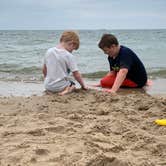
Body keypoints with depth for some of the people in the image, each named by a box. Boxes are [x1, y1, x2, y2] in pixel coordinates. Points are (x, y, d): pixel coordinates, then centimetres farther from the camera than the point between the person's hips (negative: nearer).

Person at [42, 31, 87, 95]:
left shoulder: (49, 51, 1)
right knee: (72, 84, 24)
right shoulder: (69, 56, -14)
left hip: (48, 86, 5)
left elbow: (44, 70, 12)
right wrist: (83, 86, 3)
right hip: (60, 87, -5)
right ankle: (69, 89, -6)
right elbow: (77, 75, -12)